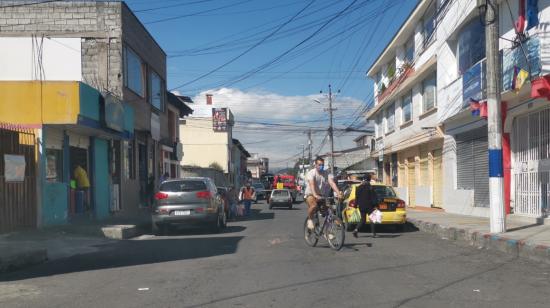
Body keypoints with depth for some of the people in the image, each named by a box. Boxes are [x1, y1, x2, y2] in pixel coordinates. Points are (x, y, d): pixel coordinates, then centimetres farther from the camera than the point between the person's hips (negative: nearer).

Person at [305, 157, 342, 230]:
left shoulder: (327, 173, -2)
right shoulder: (311, 173, -11)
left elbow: (332, 183, -17)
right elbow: (311, 185, -28)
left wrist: (338, 193, -34)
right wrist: (315, 195, -46)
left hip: (323, 196, 4)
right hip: (311, 195, -4)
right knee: (314, 206, -35)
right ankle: (310, 220, -5)